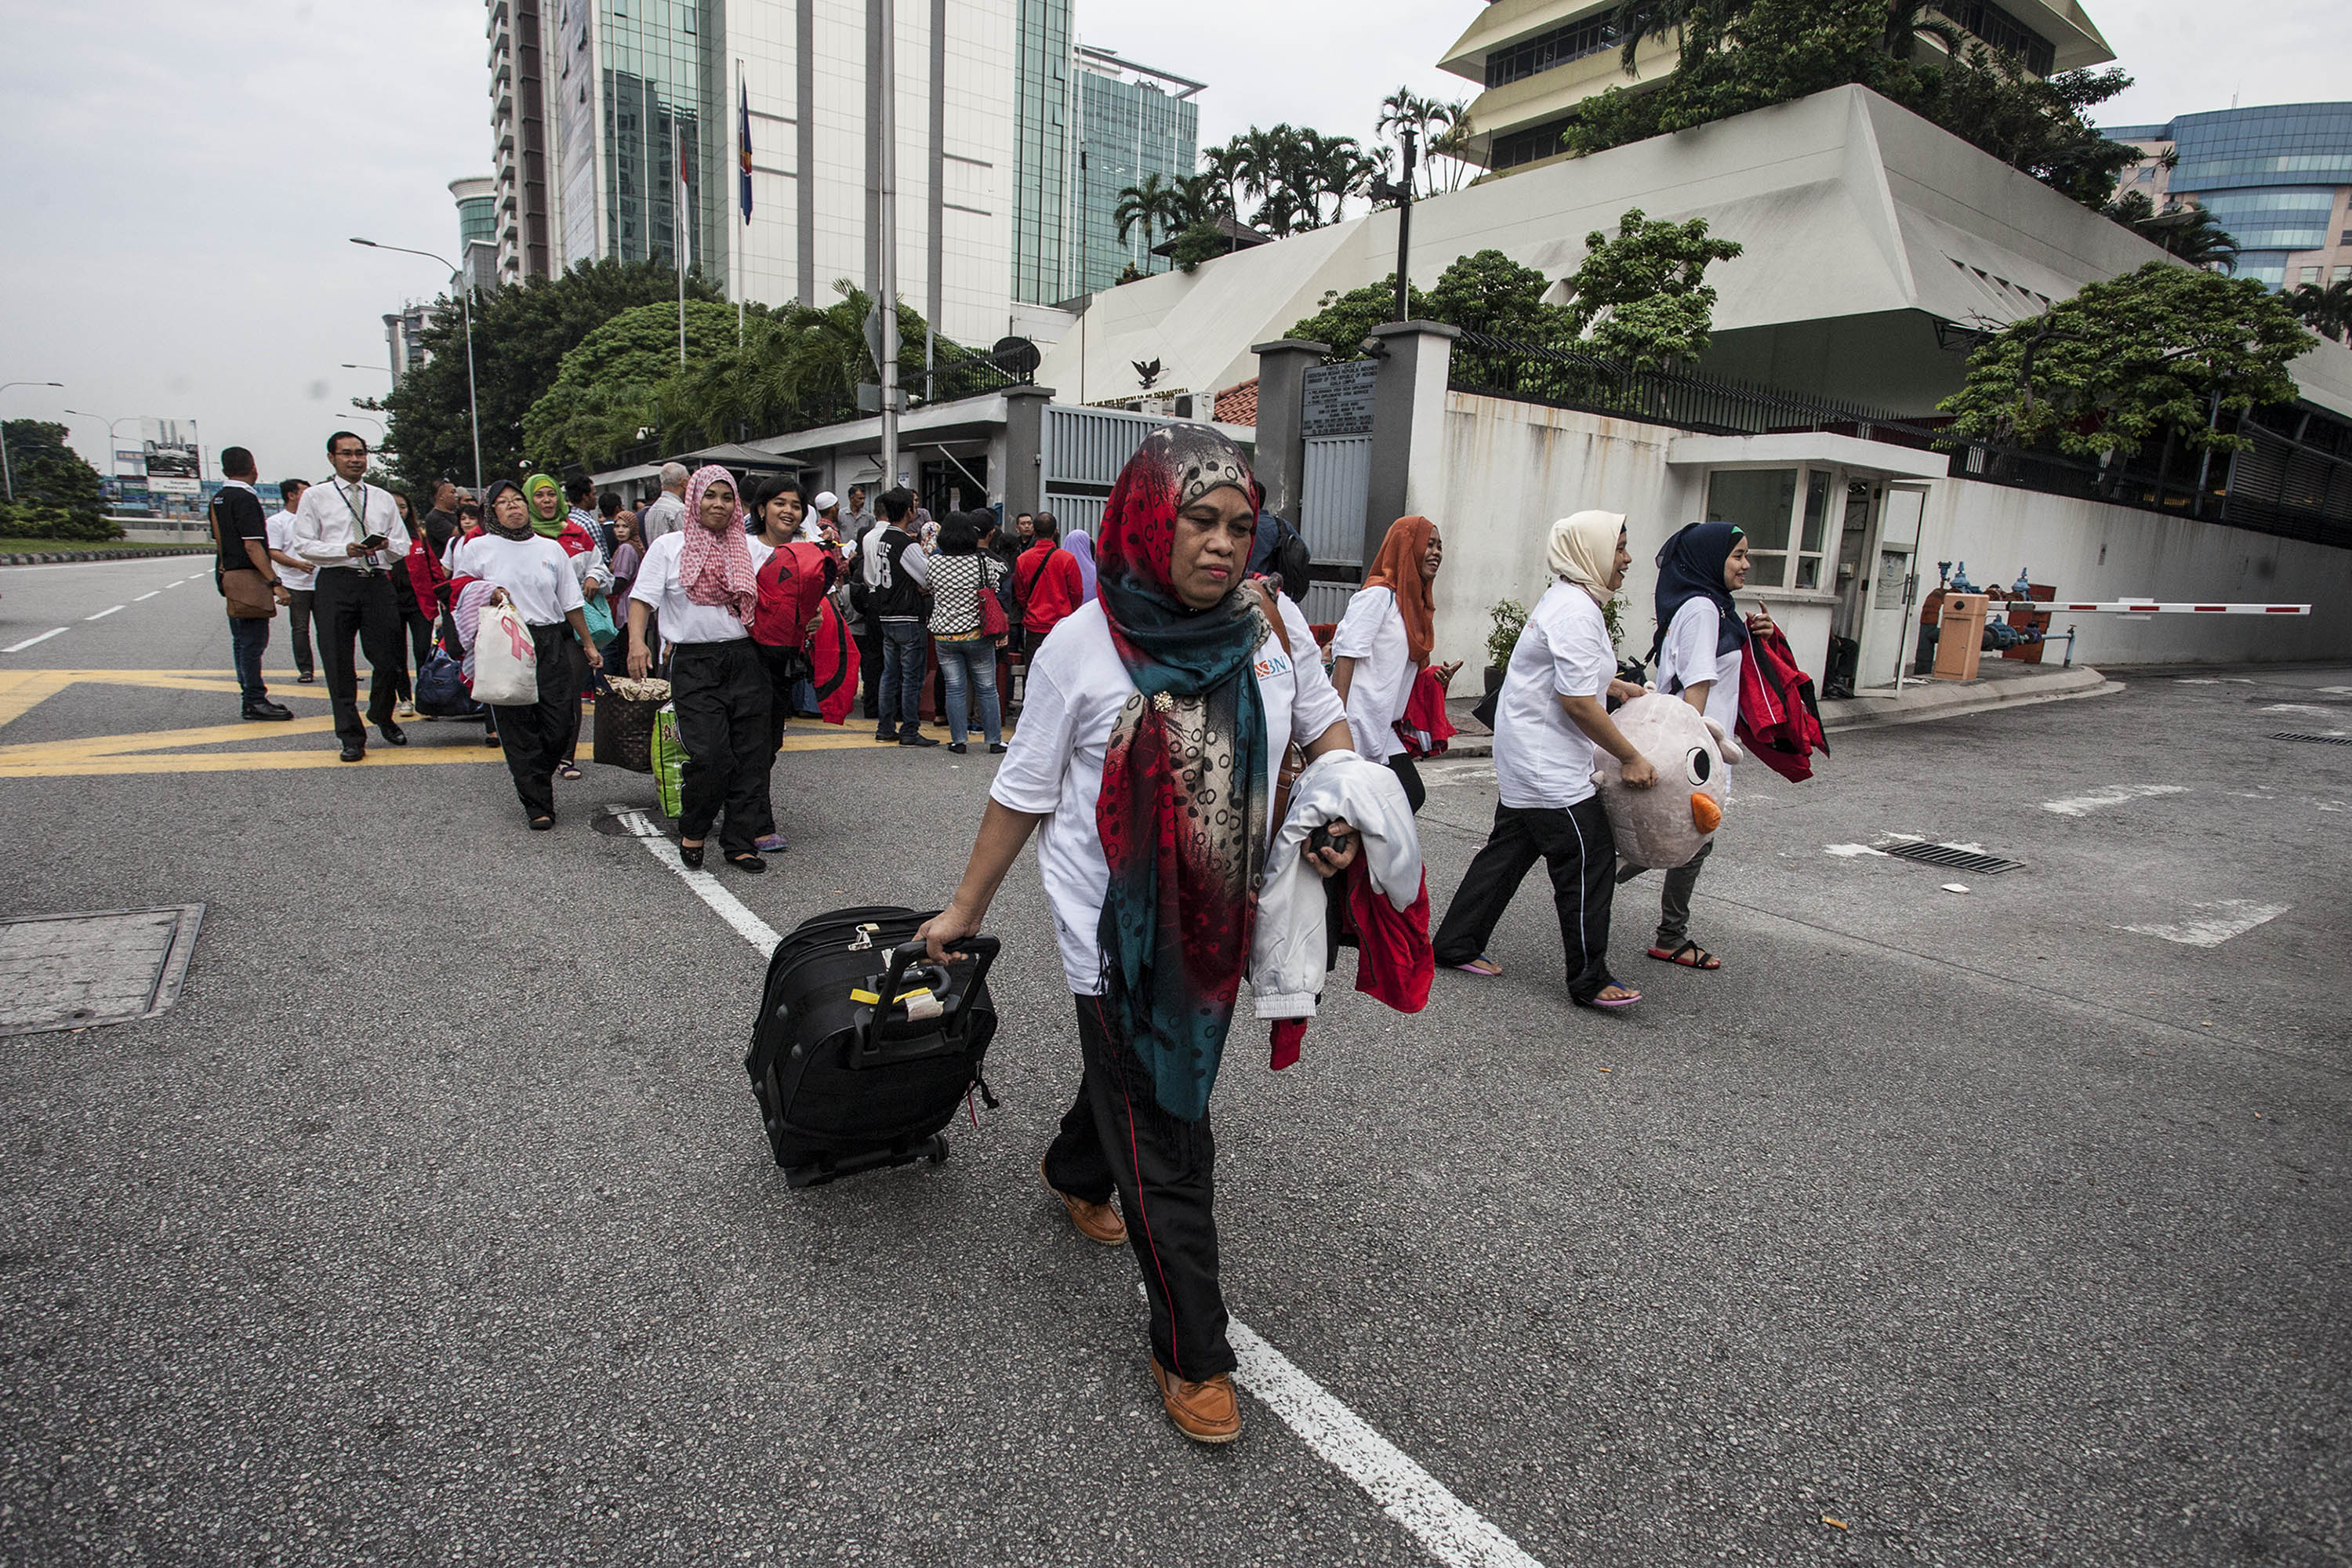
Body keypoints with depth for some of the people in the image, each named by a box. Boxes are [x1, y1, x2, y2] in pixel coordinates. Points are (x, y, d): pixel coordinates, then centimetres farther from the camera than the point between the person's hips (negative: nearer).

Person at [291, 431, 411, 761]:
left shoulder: (383, 498, 17)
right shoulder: (315, 496, 8)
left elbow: (403, 546, 15)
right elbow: (303, 545, 1)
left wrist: (385, 544, -8)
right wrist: (346, 550, -14)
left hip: (378, 582, 2)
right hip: (336, 583, -2)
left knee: (388, 660, 1)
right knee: (339, 664, 1)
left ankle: (381, 716, 29)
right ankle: (351, 736, 9)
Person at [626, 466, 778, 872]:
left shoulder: (751, 548, 12)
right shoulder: (668, 547, 6)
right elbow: (641, 599, 1)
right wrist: (636, 641, -16)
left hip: (745, 659, 3)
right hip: (693, 664, -3)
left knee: (751, 753, 1)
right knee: (711, 755, -14)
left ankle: (740, 842, 13)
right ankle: (692, 831, 12)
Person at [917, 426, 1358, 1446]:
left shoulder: (1273, 624, -4)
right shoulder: (1082, 645, -14)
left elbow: (1324, 720, 12)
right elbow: (1023, 791, -5)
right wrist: (966, 909, 1)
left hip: (1219, 918, 5)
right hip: (1115, 926, -5)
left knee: (1158, 1069, 27)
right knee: (1165, 1142, 1)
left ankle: (1074, 1174, 59)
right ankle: (1191, 1355, 19)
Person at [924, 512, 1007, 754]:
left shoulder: (934, 563, -3)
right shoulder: (984, 563, -9)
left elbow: (930, 592, 11)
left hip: (944, 635, 2)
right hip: (977, 634, -2)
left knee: (955, 688, 7)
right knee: (987, 688, 8)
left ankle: (958, 740, 9)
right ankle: (994, 741, 13)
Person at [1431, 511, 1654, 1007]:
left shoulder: (1565, 600, 14)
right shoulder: (1577, 612, -19)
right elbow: (1579, 703, -23)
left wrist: (1617, 685, 30)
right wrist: (1631, 757, -17)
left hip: (1525, 761, 11)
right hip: (1550, 768, -11)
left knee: (1508, 851, 15)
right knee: (1590, 862, -4)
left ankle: (1456, 945, 23)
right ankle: (1591, 981, 5)